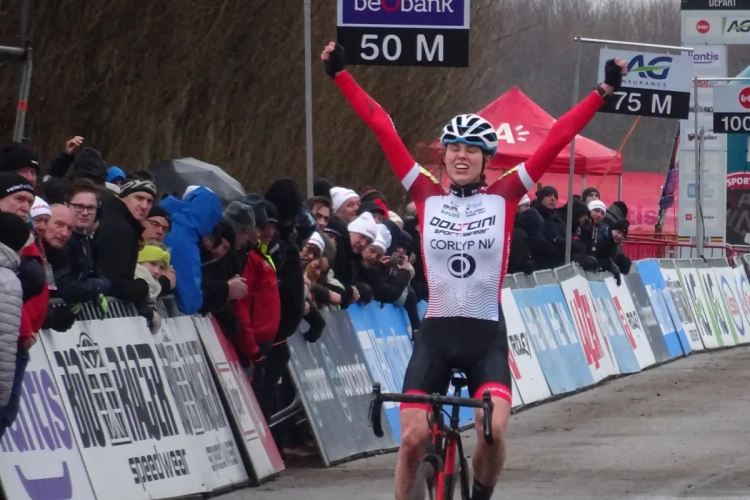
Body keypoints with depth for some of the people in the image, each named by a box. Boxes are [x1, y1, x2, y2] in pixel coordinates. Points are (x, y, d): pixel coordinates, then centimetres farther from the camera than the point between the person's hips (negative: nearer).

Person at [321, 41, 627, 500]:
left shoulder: (503, 198, 1)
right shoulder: (427, 196, 3)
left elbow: (558, 138, -2)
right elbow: (383, 128, 1)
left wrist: (605, 91, -4)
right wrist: (341, 75, 1)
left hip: (487, 336, -1)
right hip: (436, 333, 1)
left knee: (494, 431, -20)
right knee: (412, 439, -8)